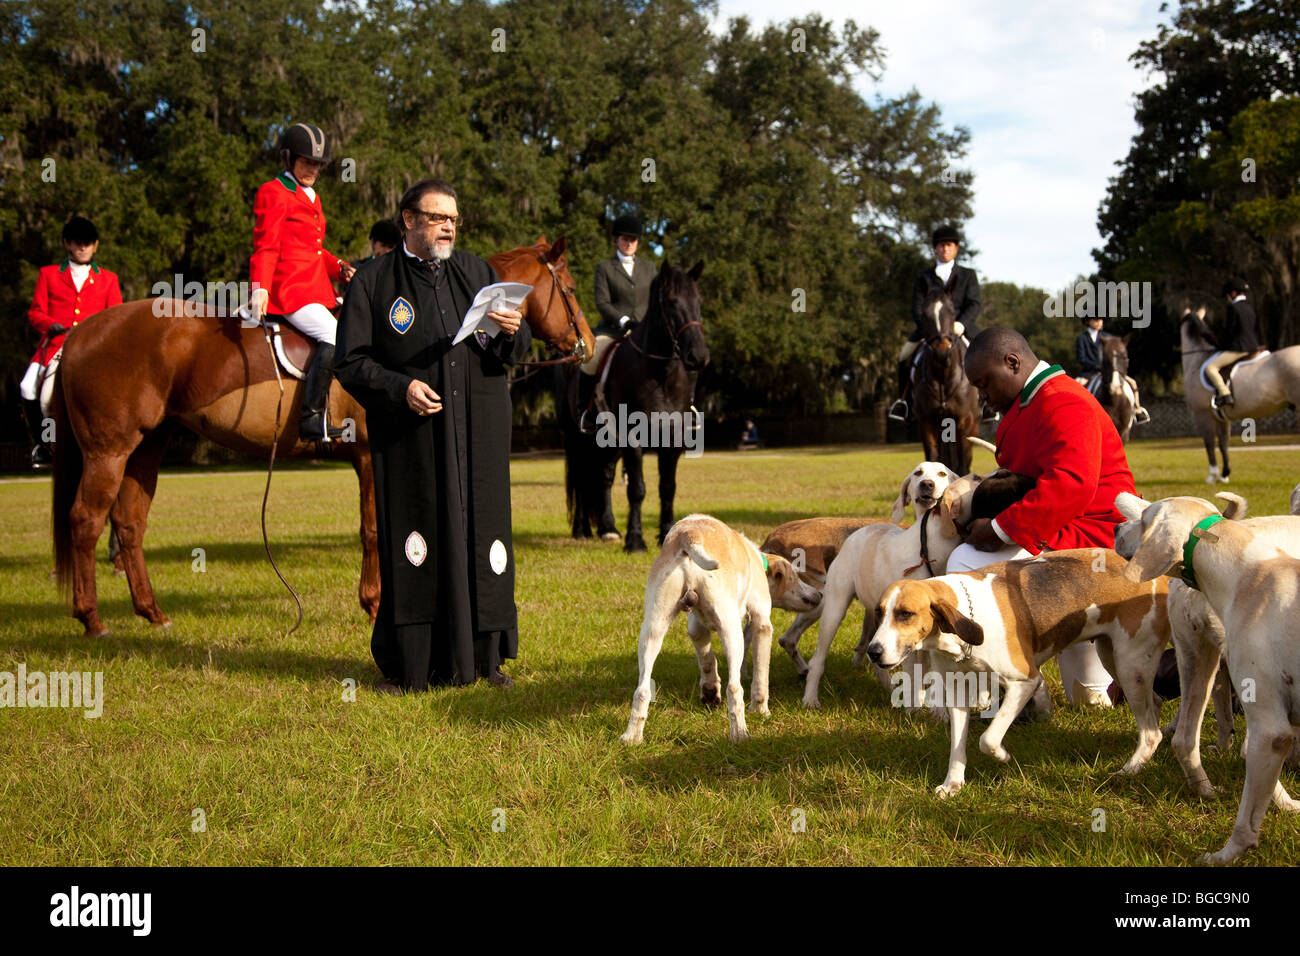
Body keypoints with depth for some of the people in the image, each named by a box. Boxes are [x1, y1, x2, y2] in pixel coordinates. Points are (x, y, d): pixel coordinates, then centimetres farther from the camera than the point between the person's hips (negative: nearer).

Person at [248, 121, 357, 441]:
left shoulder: (312, 197, 24)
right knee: (334, 337, -26)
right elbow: (265, 248, -11)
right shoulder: (273, 193, -3)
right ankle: (312, 420, -24)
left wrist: (339, 268, 8)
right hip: (288, 289, -10)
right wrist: (260, 289, -24)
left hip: (318, 289, 10)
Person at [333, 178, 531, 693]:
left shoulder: (476, 272, 13)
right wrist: (399, 388, -16)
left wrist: (512, 332, -10)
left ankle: (483, 656, 15)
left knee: (482, 535, 4)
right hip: (410, 437, -3)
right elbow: (349, 362, 0)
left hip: (479, 432, 3)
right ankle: (406, 663, 7)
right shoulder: (373, 281, 3)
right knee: (412, 543, -3)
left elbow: (516, 351, 13)